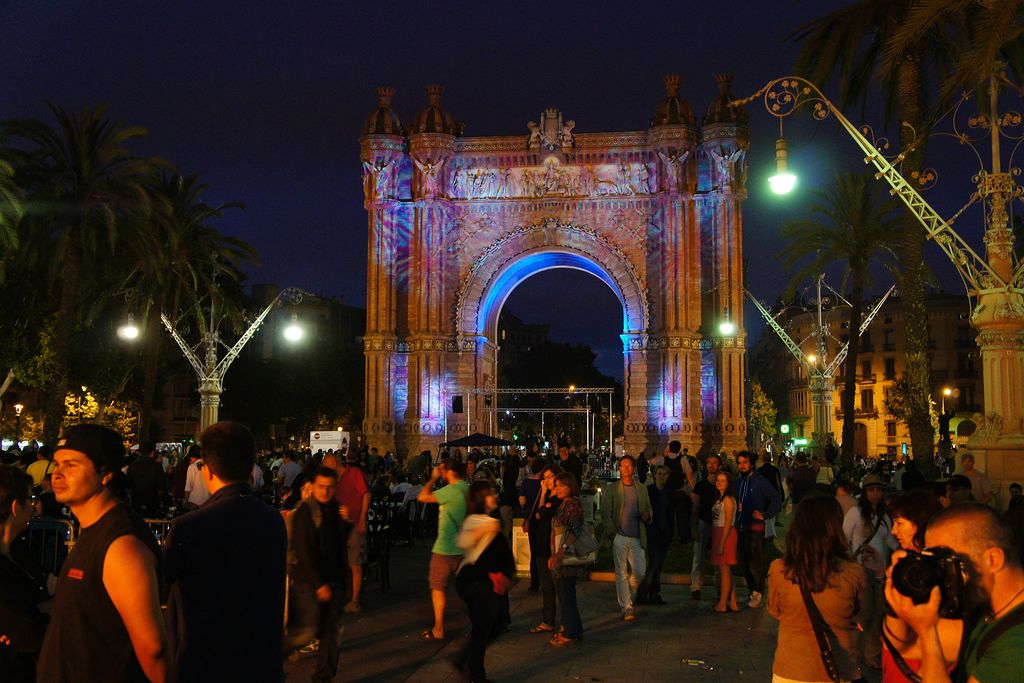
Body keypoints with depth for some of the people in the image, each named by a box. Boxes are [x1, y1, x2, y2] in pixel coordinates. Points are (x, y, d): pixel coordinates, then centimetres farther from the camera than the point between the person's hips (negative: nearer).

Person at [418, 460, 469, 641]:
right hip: (463, 549, 7)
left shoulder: (452, 490, -17)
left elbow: (422, 497, -14)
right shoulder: (467, 490, 5)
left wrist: (433, 479, -1)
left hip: (444, 548, -7)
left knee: (437, 587, 6)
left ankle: (438, 630, 9)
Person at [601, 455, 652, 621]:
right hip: (619, 537, -2)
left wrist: (646, 515, -7)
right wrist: (613, 532, -13)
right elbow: (605, 512, -1)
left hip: (637, 538, 3)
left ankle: (629, 597, 28)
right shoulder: (611, 489, 4)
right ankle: (627, 608, 5)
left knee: (640, 572, 1)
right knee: (622, 573, -1)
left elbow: (649, 509, 17)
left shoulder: (642, 489, 13)